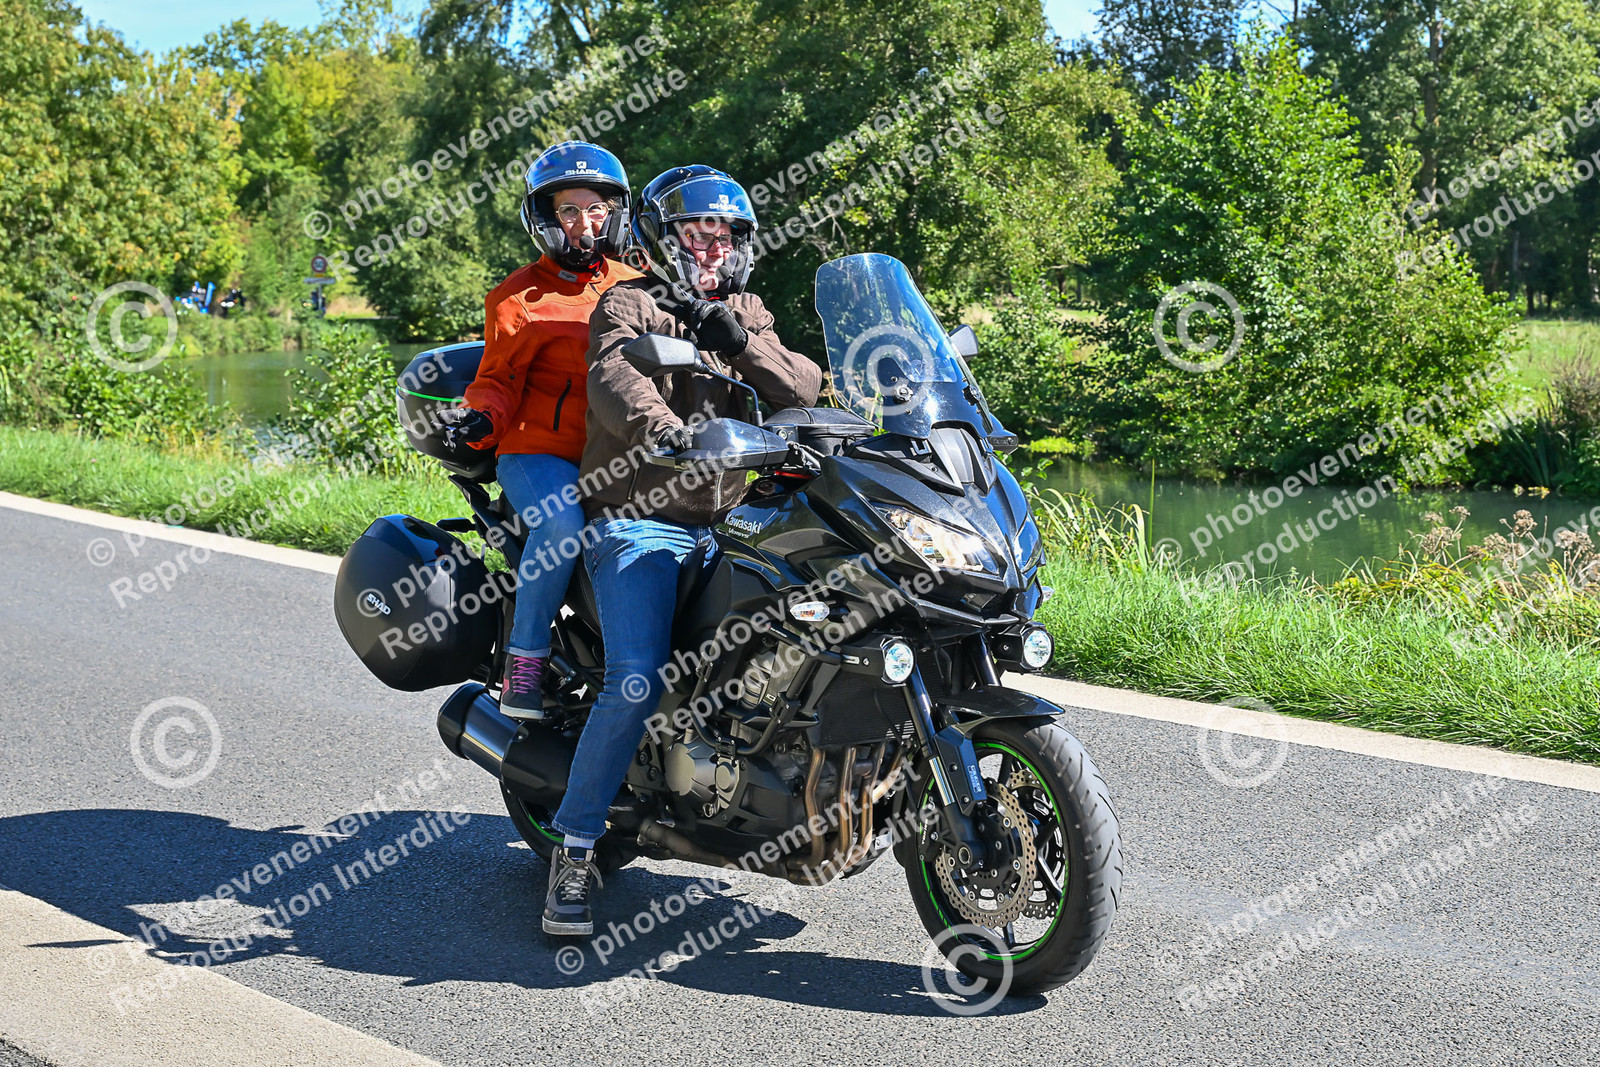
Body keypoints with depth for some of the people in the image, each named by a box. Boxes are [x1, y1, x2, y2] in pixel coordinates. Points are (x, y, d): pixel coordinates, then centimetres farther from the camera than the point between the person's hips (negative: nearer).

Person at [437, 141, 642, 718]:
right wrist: (480, 419, -18)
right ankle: (524, 661, -21)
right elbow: (499, 378, 2)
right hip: (538, 449, -4)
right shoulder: (519, 296, 6)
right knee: (563, 522, -36)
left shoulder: (635, 286, 19)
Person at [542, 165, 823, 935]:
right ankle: (574, 850, -10)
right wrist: (670, 433, -41)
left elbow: (804, 390, 3)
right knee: (636, 685, -22)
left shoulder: (745, 315, 19)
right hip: (636, 523, -6)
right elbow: (613, 380, -21)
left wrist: (739, 342, -13)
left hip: (722, 526, 6)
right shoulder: (628, 305, 1)